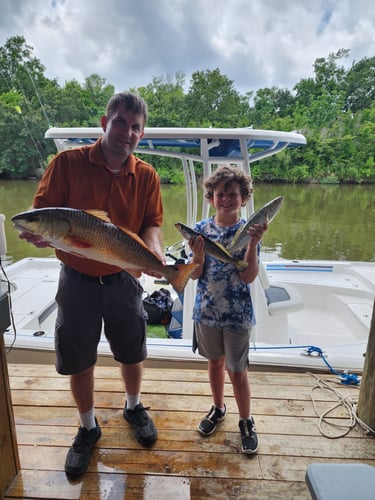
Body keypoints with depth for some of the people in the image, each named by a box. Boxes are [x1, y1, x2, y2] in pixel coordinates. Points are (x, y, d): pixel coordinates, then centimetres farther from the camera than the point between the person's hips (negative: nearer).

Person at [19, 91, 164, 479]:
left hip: (123, 279, 2)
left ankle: (133, 407, 48)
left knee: (132, 353, 17)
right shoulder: (67, 163, -9)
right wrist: (39, 233, -33)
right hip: (77, 280, -1)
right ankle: (88, 428, 40)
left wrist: (154, 248, -26)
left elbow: (152, 224, -4)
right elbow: (41, 215, -9)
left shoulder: (146, 176, -3)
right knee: (78, 361, 13)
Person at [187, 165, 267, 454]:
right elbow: (195, 275, -5)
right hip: (207, 310, 3)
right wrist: (198, 257, -26)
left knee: (237, 370, 10)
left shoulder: (249, 231, -10)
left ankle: (246, 421, 34)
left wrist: (253, 243, -29)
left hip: (237, 314, -2)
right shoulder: (201, 229, -4)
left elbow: (249, 276, -16)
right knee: (215, 363, 21)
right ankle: (218, 408, 45)